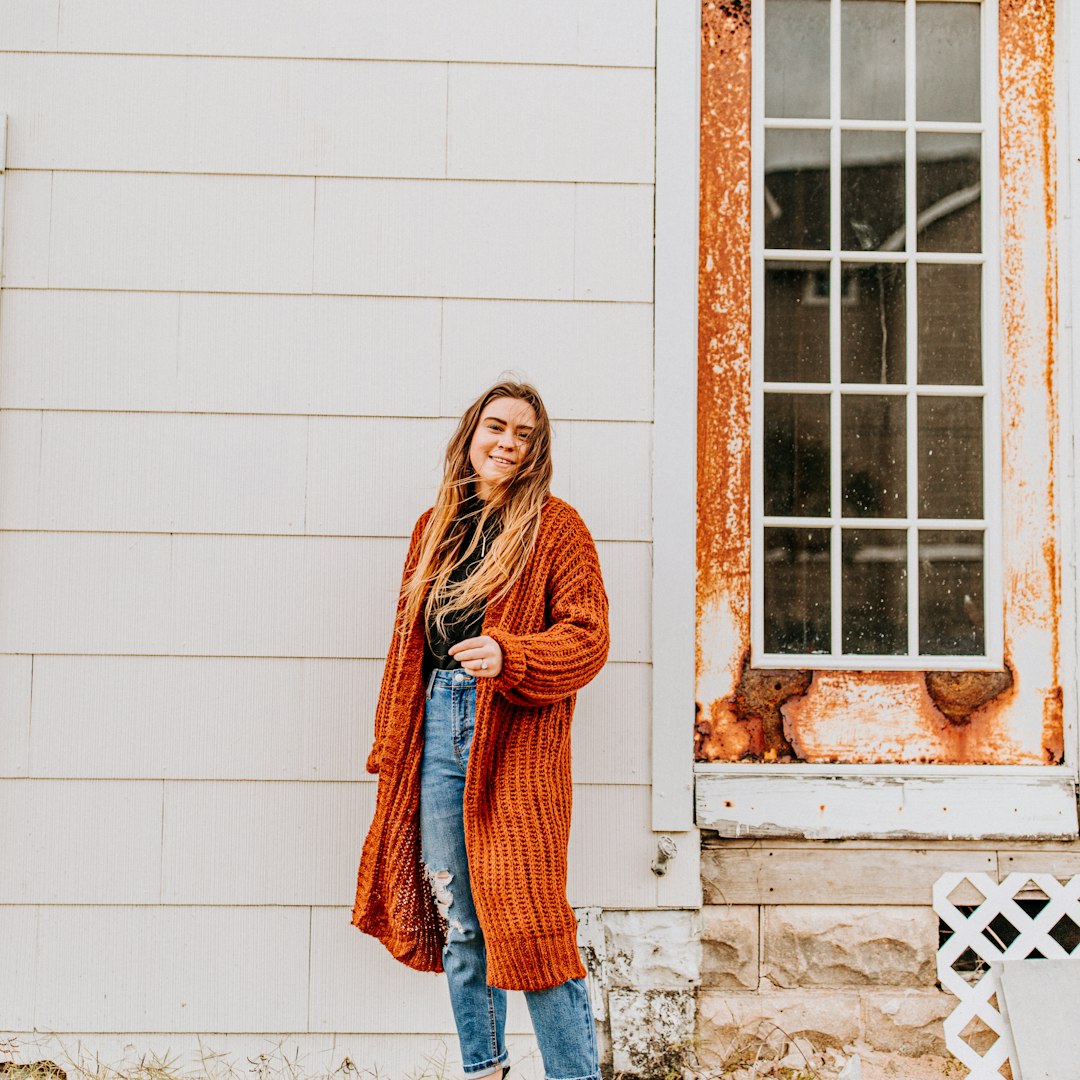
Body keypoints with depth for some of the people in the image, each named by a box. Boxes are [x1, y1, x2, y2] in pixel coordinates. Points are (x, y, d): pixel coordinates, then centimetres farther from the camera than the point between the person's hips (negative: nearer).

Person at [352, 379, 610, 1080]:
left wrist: (507, 655, -23)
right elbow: (409, 637, 18)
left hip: (515, 738, -5)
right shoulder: (434, 527, 16)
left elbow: (587, 638, -6)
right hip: (438, 727, 5)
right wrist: (391, 743, 13)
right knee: (455, 918, 10)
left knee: (524, 916, -6)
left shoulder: (556, 527, 0)